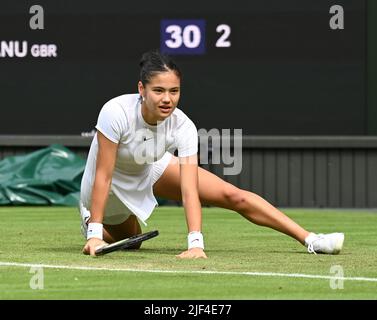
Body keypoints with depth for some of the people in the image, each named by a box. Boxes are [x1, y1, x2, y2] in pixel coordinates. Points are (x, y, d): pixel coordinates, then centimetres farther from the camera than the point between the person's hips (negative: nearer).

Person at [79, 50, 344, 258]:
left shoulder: (183, 127, -30)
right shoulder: (116, 113, -38)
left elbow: (189, 191, -35)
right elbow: (103, 176, -32)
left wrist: (195, 243, -47)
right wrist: (94, 234, -33)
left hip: (153, 168, 2)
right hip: (113, 185, -2)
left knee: (234, 196, -10)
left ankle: (310, 239, -7)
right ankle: (91, 222, 45)